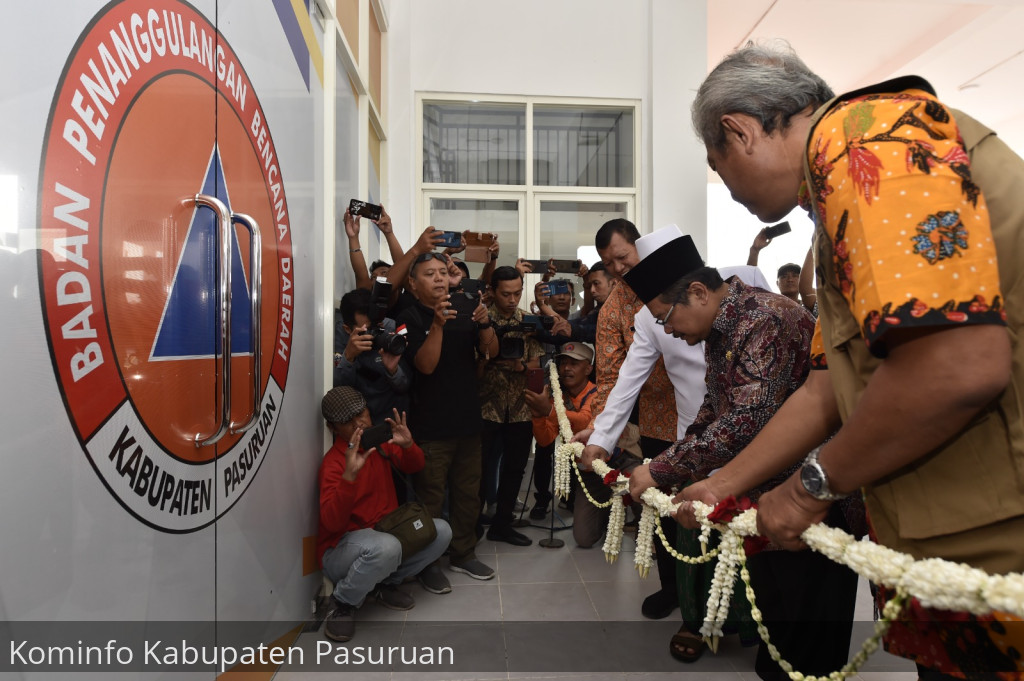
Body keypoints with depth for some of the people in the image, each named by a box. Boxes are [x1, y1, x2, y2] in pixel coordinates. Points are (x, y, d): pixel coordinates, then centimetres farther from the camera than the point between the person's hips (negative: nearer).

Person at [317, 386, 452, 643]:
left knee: (441, 531, -8)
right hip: (340, 550, -7)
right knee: (386, 547, -37)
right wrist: (349, 475, -44)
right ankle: (343, 603, -9)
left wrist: (408, 445, -12)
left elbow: (414, 466, 11)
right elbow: (331, 522, -30)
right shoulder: (333, 462, -20)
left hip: (386, 531, 7)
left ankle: (386, 582, 7)